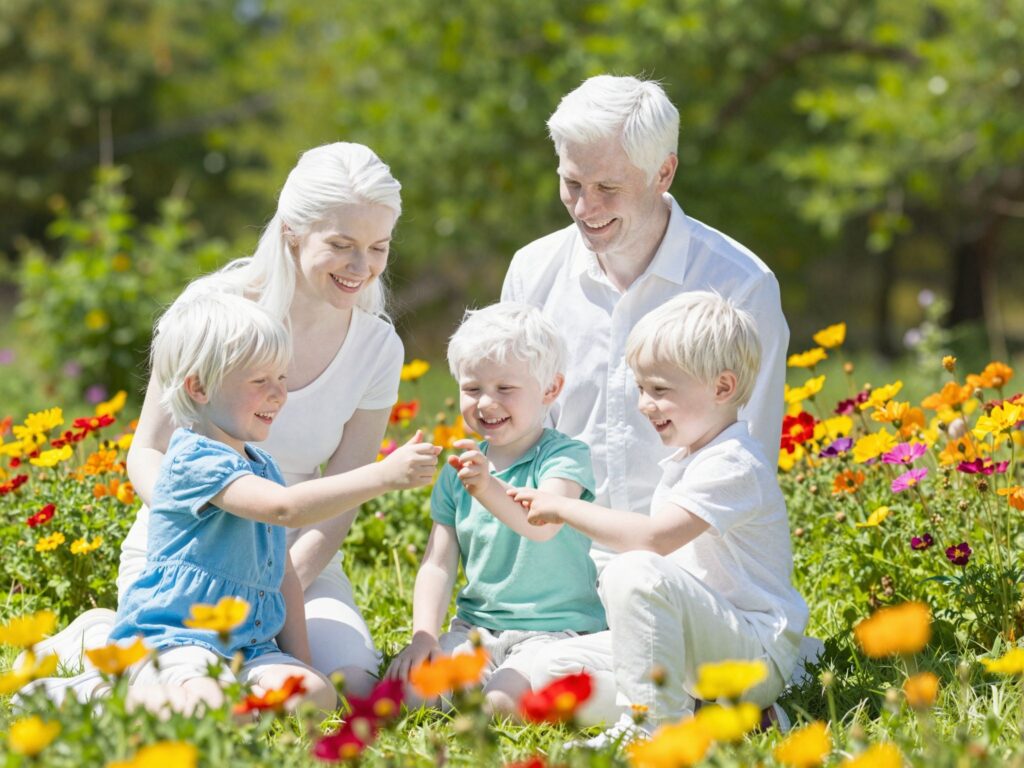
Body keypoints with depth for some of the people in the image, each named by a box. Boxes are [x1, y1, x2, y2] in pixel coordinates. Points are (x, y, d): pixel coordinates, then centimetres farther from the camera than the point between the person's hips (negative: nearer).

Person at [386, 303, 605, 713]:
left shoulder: (565, 456, -9)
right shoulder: (459, 471, 10)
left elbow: (543, 526, -30)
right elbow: (438, 564, 6)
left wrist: (489, 488, -49)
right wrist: (423, 635, -10)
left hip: (554, 628, -5)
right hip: (476, 627, 5)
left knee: (501, 703, -30)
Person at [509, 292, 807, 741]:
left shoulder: (733, 465, -16)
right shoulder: (684, 462, 17)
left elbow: (653, 538, -30)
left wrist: (564, 508, -20)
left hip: (758, 654, -11)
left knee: (634, 573, -34)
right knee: (553, 670, -1)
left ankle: (656, 724, -24)